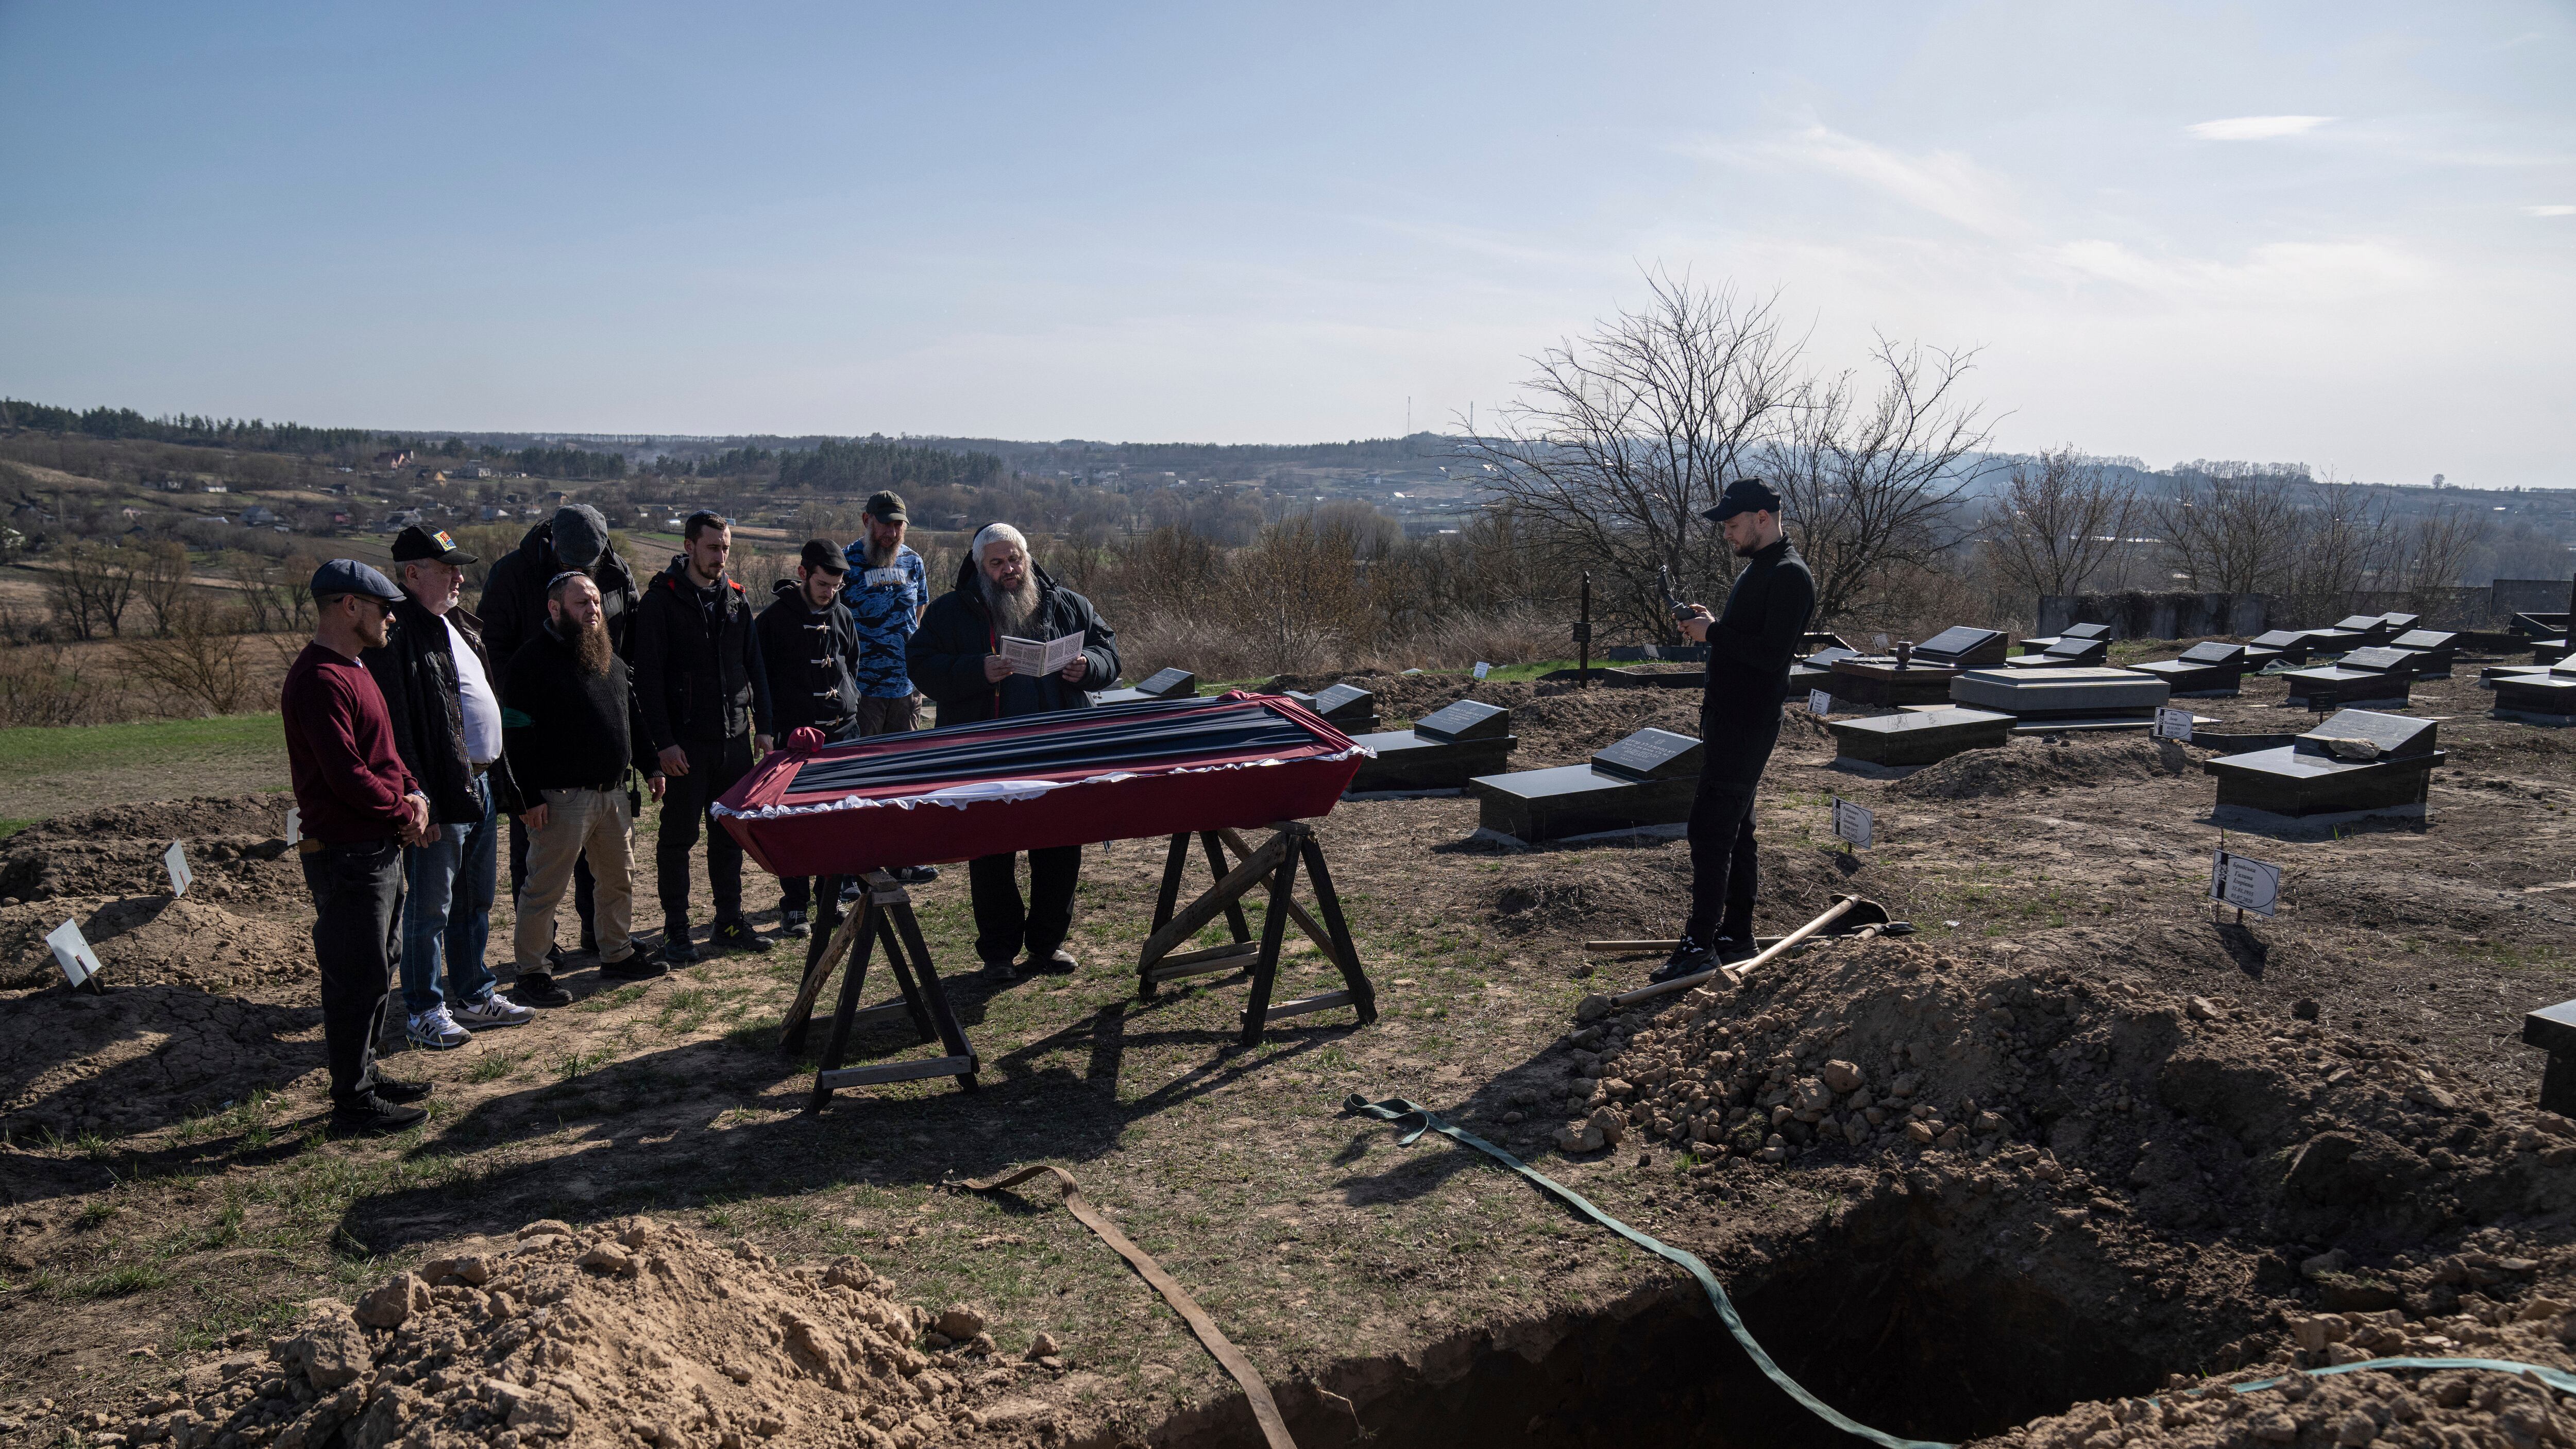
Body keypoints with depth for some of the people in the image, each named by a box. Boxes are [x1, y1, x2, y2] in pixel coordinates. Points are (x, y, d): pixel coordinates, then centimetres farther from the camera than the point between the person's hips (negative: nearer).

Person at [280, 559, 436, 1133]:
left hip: (381, 848, 11)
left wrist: (413, 793, 1)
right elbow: (348, 776, -24)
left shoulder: (352, 671, 15)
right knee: (357, 977, -2)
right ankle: (353, 1102, 9)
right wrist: (405, 812, -12)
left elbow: (382, 755, 19)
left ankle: (365, 1074, 32)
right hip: (348, 855, -11)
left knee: (378, 967, 19)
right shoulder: (320, 680, -19)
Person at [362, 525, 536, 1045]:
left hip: (481, 785, 9)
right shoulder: (398, 632, -15)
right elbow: (395, 725, -20)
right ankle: (423, 1013, 15)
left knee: (476, 901, 18)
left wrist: (499, 779, 17)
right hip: (440, 790, -9)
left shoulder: (458, 623, 14)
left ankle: (474, 997, 30)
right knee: (429, 907, 3)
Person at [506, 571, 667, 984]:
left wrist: (649, 767, 17)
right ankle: (531, 969, 12)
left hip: (614, 793, 8)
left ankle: (618, 954, 31)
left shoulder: (611, 660, 14)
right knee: (545, 888, 0)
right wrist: (530, 796, -18)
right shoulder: (533, 660, -11)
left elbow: (632, 720, 23)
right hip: (561, 798, -8)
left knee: (620, 879, 17)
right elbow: (518, 736, -15)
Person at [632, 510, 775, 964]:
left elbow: (755, 667, 15)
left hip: (735, 739, 5)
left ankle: (730, 923, 22)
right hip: (686, 742, -5)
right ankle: (676, 931, 13)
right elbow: (648, 678, -9)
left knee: (730, 835, 11)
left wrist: (762, 727, 8)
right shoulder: (660, 602, -6)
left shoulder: (736, 599, 10)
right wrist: (663, 742, -14)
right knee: (679, 837, 3)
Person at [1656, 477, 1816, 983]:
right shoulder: (1757, 568, 17)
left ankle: (1700, 944, -7)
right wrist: (1708, 626, 6)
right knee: (1734, 828, 15)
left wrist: (1714, 632, -17)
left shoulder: (1790, 576, -15)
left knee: (1710, 827, -11)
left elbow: (1772, 655, -24)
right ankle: (1737, 934, 24)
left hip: (1749, 726, -11)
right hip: (1728, 718, 11)